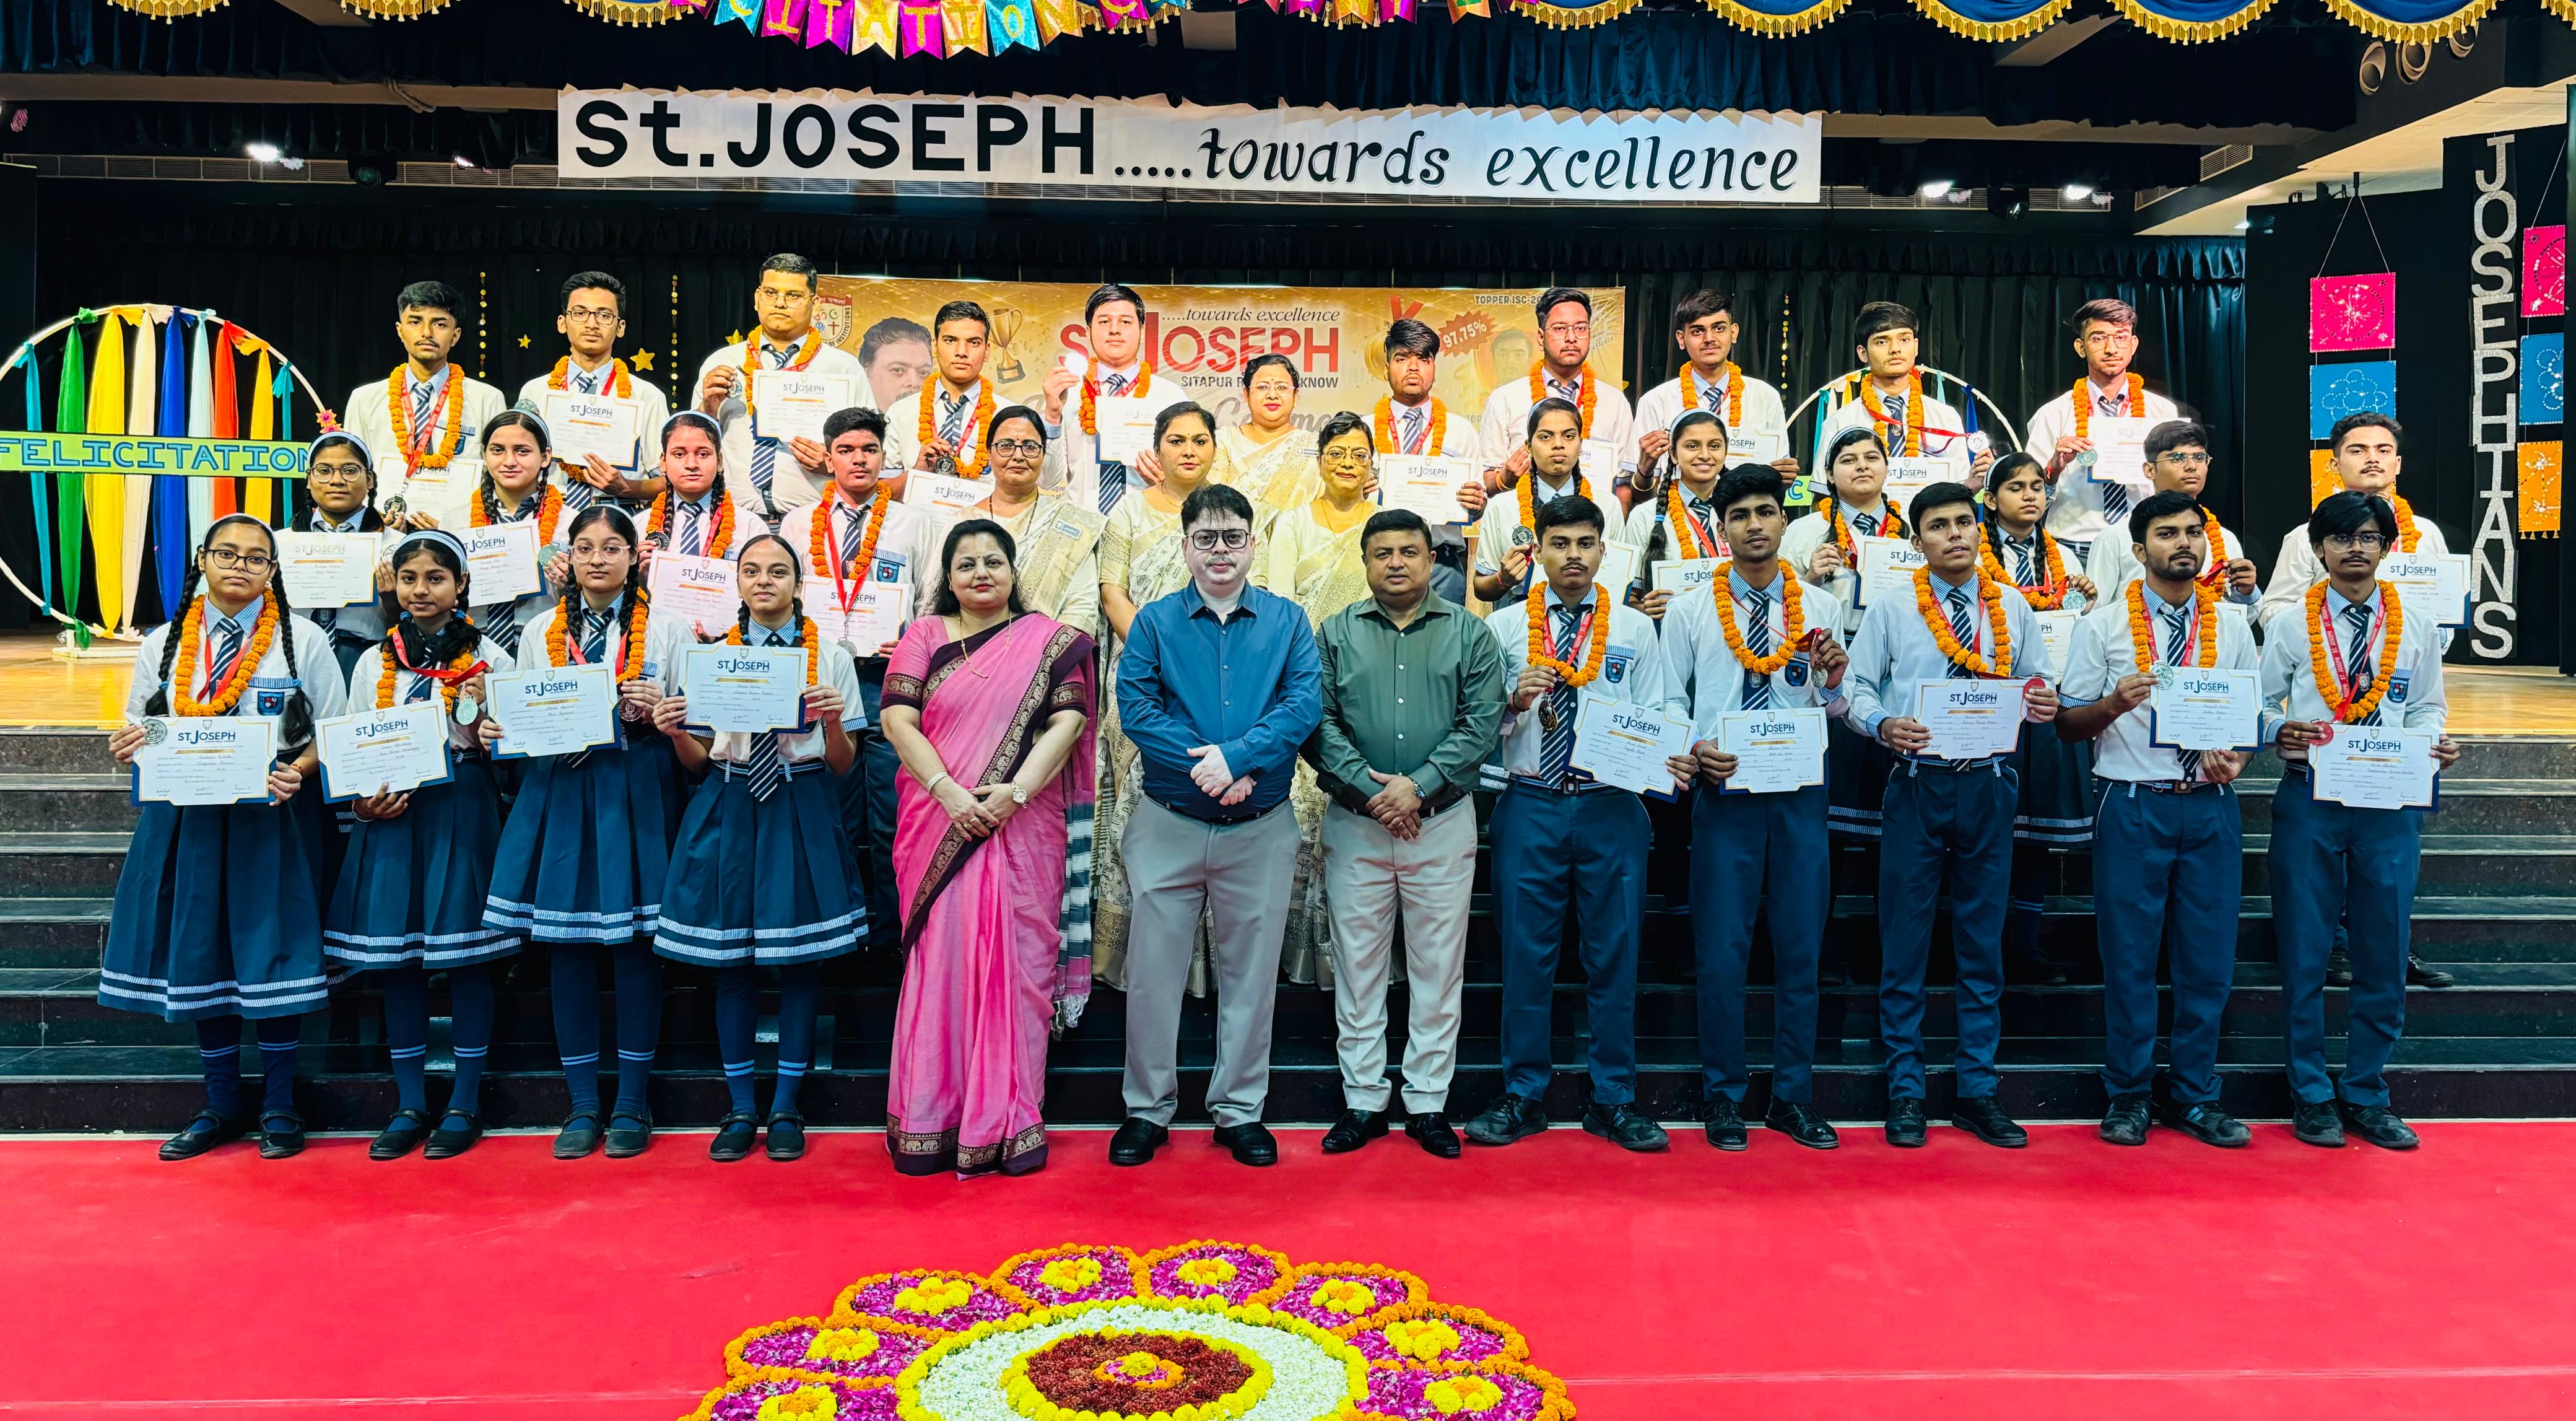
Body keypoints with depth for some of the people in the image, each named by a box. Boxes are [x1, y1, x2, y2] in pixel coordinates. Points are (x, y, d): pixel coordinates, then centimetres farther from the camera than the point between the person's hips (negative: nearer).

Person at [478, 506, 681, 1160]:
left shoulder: (660, 627, 6)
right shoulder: (540, 631, 14)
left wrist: (656, 707, -16)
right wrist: (496, 729, -4)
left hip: (636, 793, -3)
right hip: (559, 793, 3)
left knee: (635, 943, -2)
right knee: (566, 946, 3)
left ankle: (632, 1102, 10)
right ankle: (583, 1104, 14)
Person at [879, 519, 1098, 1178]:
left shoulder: (1051, 641, 8)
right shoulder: (925, 636, 11)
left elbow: (1067, 722, -3)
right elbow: (898, 719, 0)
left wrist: (1016, 790, -16)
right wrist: (949, 792, -13)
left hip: (1023, 828, -1)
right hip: (939, 827, 1)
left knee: (1016, 962, 0)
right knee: (940, 960, 1)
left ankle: (1010, 1123, 8)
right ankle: (930, 1124, 9)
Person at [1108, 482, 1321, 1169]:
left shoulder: (1287, 621, 4)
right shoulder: (1154, 621, 2)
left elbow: (1305, 705, -8)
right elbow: (1134, 707, -9)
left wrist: (1235, 755, -22)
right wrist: (1206, 768, -20)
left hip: (1261, 828, 1)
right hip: (1167, 825, 0)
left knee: (1251, 973, 9)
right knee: (1154, 969, 5)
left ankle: (1240, 1111, 23)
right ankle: (1148, 1110, 20)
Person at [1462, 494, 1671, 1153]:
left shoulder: (1636, 629, 9)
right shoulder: (1503, 626, 6)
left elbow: (1655, 721, 6)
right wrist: (1515, 702, -15)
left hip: (1612, 806, 1)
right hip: (1530, 803, 0)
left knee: (1614, 953, 5)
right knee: (1526, 953, 5)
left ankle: (1613, 1100, 17)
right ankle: (1523, 1096, 17)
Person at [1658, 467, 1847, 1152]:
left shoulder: (1820, 607, 8)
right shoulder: (1690, 611, 6)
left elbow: (1835, 712, 8)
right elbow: (1671, 702, 6)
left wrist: (1833, 682, -13)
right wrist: (1692, 749, -12)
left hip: (1801, 793, 2)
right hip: (1723, 792, -1)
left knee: (1801, 948, 7)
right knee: (1721, 950, 1)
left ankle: (1794, 1099, 19)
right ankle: (1724, 1098, 15)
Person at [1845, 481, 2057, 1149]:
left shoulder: (2012, 608, 11)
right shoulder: (1890, 609, 3)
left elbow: (2034, 689, 13)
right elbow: (1857, 688, 1)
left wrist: (2042, 707, -10)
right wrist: (1883, 725, -19)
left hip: (1989, 786, 3)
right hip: (1917, 783, -2)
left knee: (1984, 945, 8)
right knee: (1904, 944, 0)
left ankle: (1978, 1092, 18)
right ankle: (1905, 1093, 11)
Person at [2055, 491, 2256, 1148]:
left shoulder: (2233, 627, 12)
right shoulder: (2103, 625, 3)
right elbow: (2069, 723, 2)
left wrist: (2236, 757, -7)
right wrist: (2114, 704, -18)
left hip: (2212, 805, 3)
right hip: (2133, 805, -3)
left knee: (2209, 958, 5)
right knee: (2129, 957, 2)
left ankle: (2194, 1097, 19)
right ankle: (2128, 1096, 15)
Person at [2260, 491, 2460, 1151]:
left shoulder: (2418, 628, 8)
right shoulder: (2290, 626, 3)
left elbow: (2427, 708, 12)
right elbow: (2260, 705, 5)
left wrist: (2435, 744, -8)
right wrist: (2282, 731, -16)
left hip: (2390, 803, 2)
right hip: (2309, 801, -2)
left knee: (2385, 954, 6)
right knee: (2305, 952, 3)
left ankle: (2365, 1094, 21)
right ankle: (2312, 1096, 16)